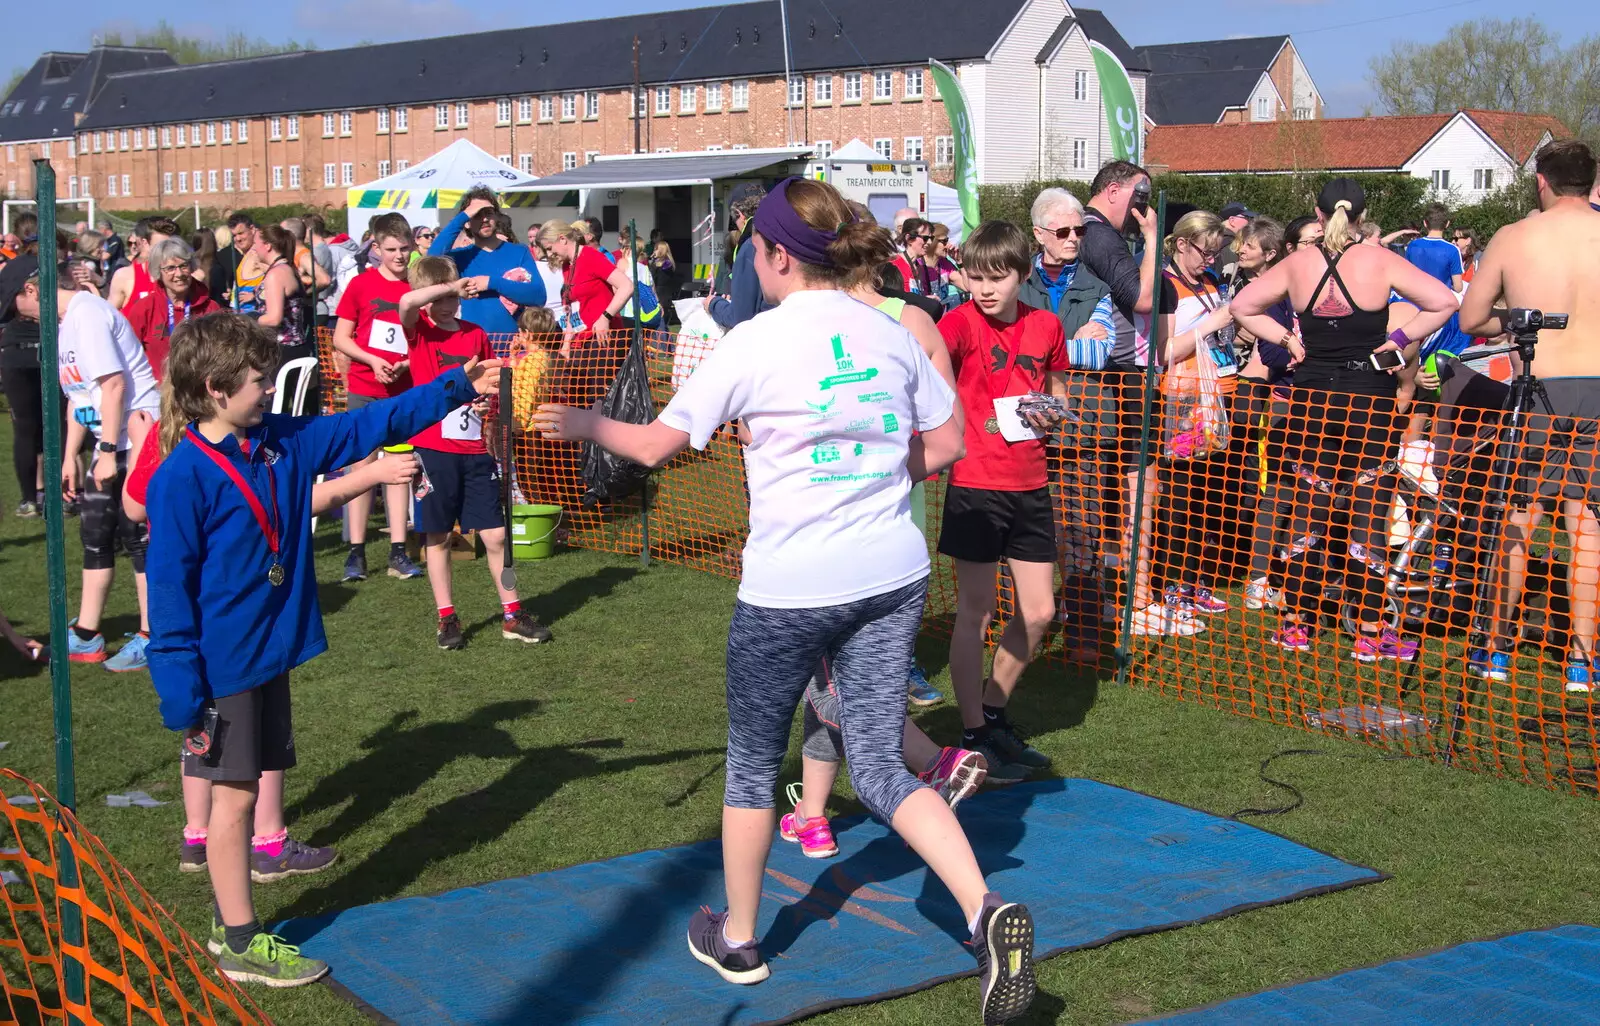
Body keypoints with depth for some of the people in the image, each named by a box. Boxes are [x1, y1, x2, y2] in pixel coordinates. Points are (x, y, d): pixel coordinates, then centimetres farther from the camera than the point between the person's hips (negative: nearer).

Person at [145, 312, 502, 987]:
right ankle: (241, 944, 15)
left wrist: (456, 389, 5)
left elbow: (370, 425, 10)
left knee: (245, 786, 16)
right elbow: (169, 591, -18)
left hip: (271, 653, 7)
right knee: (234, 796, 3)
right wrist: (182, 691, -19)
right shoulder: (181, 478, -18)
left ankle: (228, 920, 30)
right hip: (222, 669, -7)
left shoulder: (284, 444, 3)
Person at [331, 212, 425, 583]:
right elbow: (340, 338, 0)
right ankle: (356, 552, 5)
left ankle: (398, 552, 7)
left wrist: (404, 365, -11)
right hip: (364, 389, -1)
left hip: (403, 391, 1)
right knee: (362, 465, 0)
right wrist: (373, 360, -14)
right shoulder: (361, 284, -1)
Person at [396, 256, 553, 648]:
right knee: (438, 538, 6)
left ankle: (512, 614, 13)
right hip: (433, 449, -3)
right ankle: (447, 619, 16)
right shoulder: (419, 331, -2)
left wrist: (489, 400, -3)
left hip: (476, 451, 3)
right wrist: (452, 285, -16)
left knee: (496, 535, 3)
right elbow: (406, 302, -25)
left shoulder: (476, 335, 9)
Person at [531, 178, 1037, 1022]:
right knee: (880, 769, 9)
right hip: (891, 576, 5)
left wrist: (584, 423, 12)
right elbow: (944, 445, 10)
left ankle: (737, 940, 31)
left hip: (788, 588, -4)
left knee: (753, 763, 16)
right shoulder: (890, 334, 3)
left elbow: (656, 445, -5)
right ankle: (986, 913, -10)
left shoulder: (753, 344, -11)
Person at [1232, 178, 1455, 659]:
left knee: (1306, 512, 10)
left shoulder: (1298, 263, 2)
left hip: (1312, 398, 3)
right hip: (1369, 400, -3)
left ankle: (1296, 624, 15)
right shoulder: (1378, 261, -7)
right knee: (1369, 514, 2)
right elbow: (1444, 301, -13)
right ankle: (1369, 632, 4)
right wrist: (1401, 339, -4)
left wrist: (1286, 338, 9)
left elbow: (1242, 306, 11)